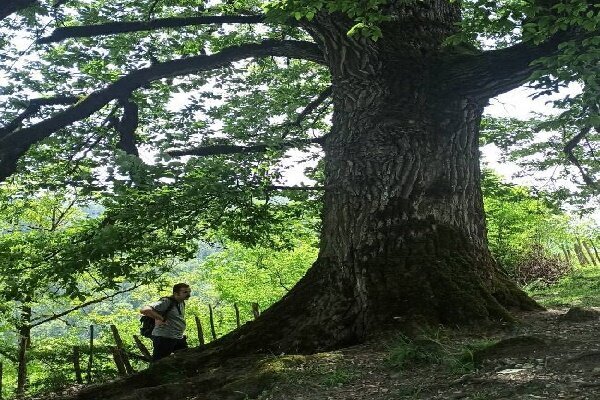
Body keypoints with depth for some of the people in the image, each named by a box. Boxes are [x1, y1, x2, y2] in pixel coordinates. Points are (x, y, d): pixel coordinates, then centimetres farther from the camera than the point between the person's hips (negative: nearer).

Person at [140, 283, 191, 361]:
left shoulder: (182, 303, 10)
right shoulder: (166, 302, -17)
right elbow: (144, 310, -29)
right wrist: (162, 319, -24)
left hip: (179, 338, 8)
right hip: (164, 338, -8)